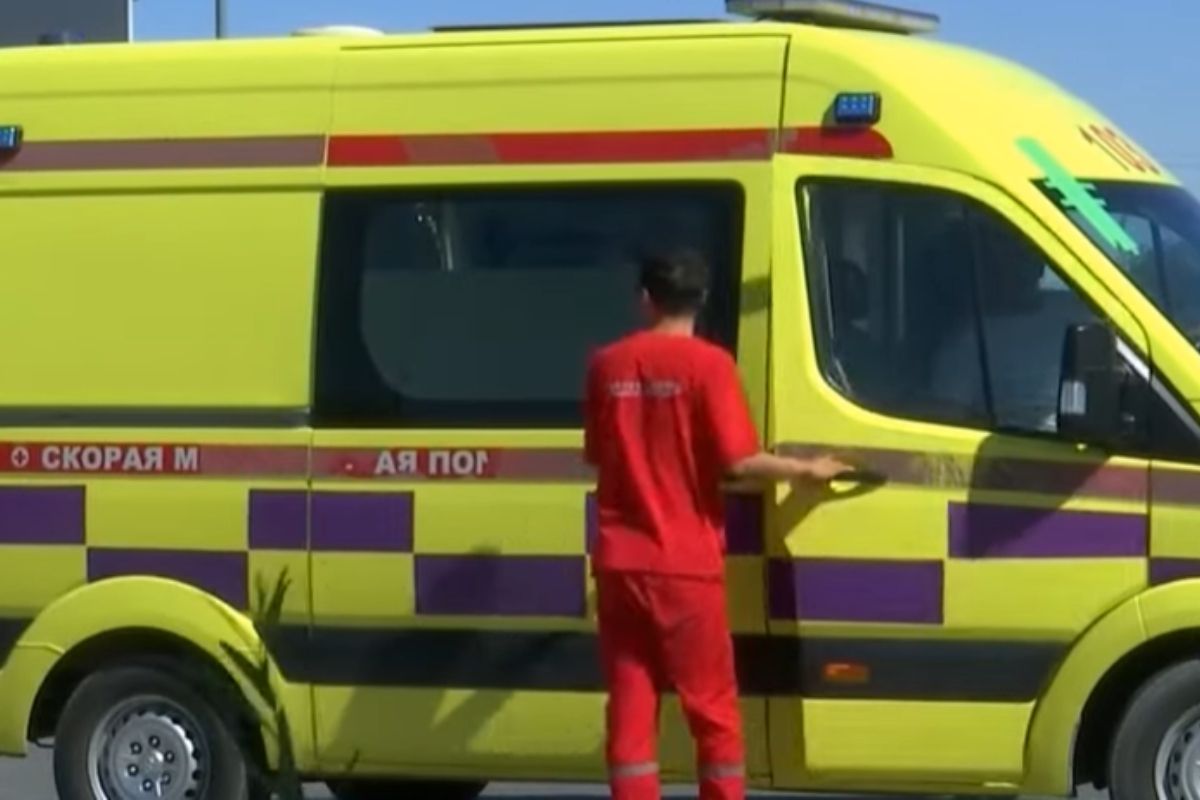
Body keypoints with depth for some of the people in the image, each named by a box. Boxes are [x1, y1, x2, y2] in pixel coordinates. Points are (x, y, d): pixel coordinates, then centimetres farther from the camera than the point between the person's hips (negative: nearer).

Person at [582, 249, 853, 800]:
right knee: (713, 711, 5)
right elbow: (738, 462, -14)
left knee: (631, 710, 5)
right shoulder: (707, 364, -8)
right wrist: (807, 470, 1)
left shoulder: (608, 364, 6)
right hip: (685, 565, -4)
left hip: (619, 564, 4)